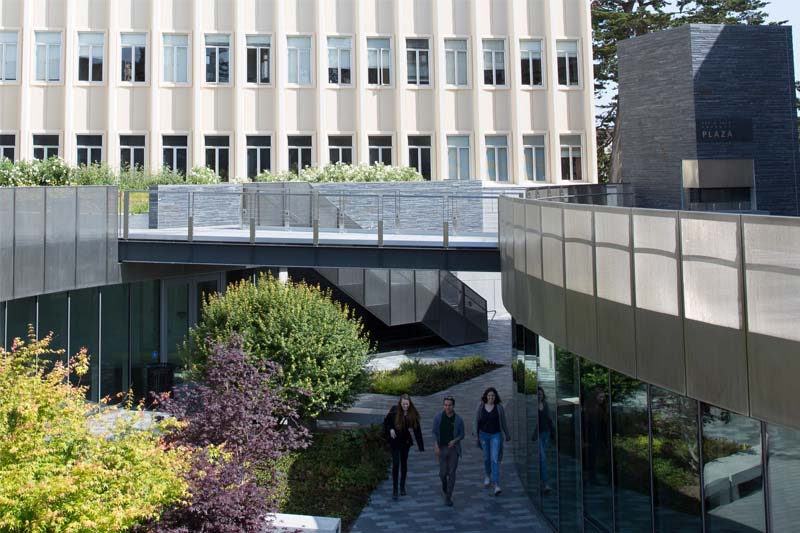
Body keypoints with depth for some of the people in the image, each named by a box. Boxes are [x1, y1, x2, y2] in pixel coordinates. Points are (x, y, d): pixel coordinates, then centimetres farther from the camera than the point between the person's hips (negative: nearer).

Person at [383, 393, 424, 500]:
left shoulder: (413, 414, -10)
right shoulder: (394, 411, -16)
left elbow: (417, 429, -6)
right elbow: (386, 421, -1)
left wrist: (421, 446, -8)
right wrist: (390, 429, -20)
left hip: (406, 441, 3)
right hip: (395, 441, -3)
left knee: (404, 464, 14)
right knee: (395, 464, -8)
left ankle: (402, 487, 31)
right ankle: (394, 490, 0)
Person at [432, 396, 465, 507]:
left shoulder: (458, 420, -5)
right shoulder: (438, 417, -4)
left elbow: (461, 435, 4)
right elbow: (434, 432, 2)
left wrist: (454, 440, -15)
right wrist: (436, 446, -9)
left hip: (453, 448, -1)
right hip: (442, 448, 1)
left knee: (451, 473, -2)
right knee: (443, 472, 3)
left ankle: (448, 497, 8)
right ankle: (444, 486, 37)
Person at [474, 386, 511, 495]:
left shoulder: (499, 407, -9)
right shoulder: (480, 407, -6)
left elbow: (503, 422, 2)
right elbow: (477, 421, -1)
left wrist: (508, 435, 12)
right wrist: (476, 436, -2)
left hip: (496, 435, -2)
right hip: (484, 434, 2)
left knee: (495, 459, -14)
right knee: (486, 458, 17)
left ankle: (496, 486, -18)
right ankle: (487, 476, 47)